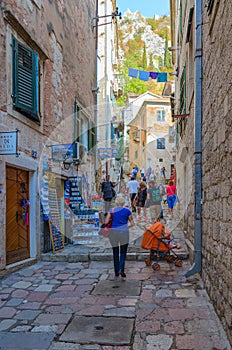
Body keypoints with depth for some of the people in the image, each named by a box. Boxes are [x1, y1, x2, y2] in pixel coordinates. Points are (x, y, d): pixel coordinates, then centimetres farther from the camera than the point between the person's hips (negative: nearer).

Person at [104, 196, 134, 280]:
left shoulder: (112, 210, 8)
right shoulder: (127, 210, 7)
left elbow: (106, 222, -3)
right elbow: (132, 223, 7)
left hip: (113, 232, 1)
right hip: (124, 232, -1)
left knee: (115, 253, 12)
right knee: (123, 252, 9)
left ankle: (116, 274, 14)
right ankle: (121, 269, -12)